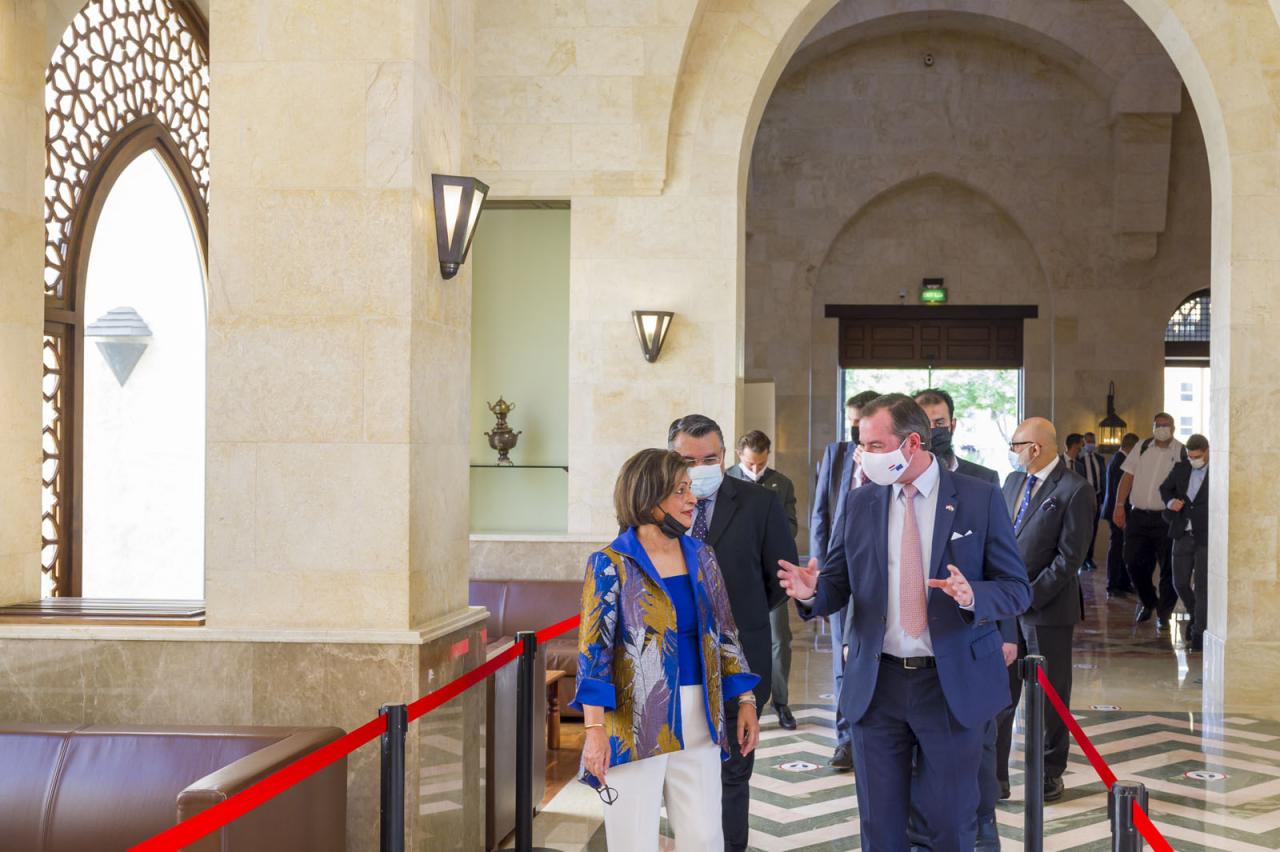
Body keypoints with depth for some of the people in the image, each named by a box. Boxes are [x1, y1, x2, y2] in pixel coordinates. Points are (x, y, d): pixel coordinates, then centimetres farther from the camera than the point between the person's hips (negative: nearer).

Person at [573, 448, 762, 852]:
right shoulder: (611, 564, -8)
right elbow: (593, 651, -11)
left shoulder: (700, 556, 8)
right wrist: (594, 729, -19)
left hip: (698, 719, 5)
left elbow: (725, 634, 14)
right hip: (637, 723, -4)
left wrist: (745, 701, 9)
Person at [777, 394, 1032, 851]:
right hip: (876, 685, 3)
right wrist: (811, 591, -17)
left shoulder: (980, 499, -5)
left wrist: (972, 596, -25)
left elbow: (1016, 589, -4)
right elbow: (838, 585, 6)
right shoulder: (860, 504, 4)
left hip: (953, 686, -2)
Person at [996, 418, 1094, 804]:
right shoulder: (1013, 481, 12)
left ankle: (1049, 774, 19)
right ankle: (993, 774, 12)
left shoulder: (1075, 491, -10)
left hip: (1047, 609, -6)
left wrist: (1029, 596, -16)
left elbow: (1069, 557, -14)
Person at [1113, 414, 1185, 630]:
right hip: (1139, 515, 3)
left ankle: (1163, 613, 13)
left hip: (1166, 518, -3)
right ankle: (1148, 602, 27)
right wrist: (1119, 506, 0)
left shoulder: (1180, 452, -2)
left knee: (1167, 567, 2)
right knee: (1133, 562, 4)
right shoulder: (1142, 448, 8)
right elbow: (1127, 477, 8)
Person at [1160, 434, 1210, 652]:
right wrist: (1170, 502, 0)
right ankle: (1196, 616, 34)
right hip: (1183, 535, 5)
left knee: (1202, 585, -3)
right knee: (1180, 583, 8)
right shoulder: (1180, 469, 5)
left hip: (1206, 537, -4)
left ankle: (1199, 631, 7)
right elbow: (1165, 489, 20)